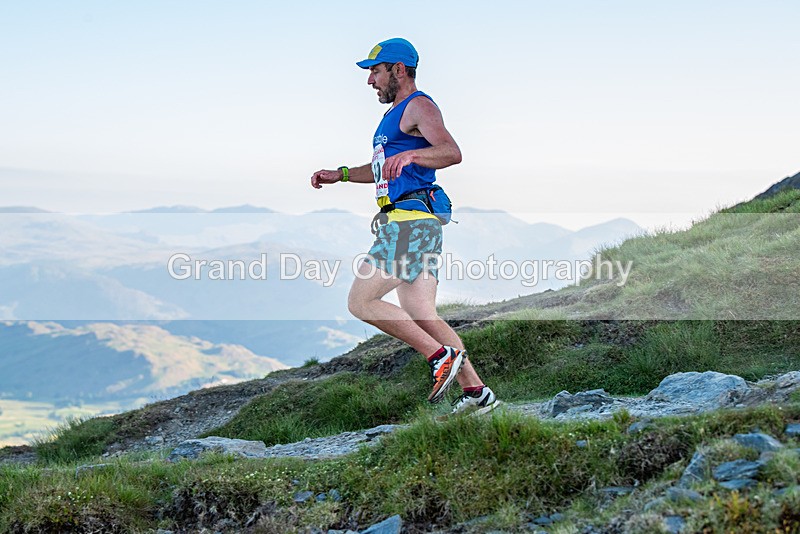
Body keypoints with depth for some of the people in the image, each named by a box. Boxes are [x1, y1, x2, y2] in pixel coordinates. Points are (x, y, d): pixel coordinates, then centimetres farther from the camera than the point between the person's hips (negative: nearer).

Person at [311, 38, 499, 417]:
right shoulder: (395, 114, 26)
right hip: (404, 224, 10)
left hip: (411, 222, -10)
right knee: (422, 317, 4)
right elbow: (382, 170, 39)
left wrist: (409, 155, -39)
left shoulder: (419, 106, -5)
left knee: (361, 301, -11)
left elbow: (452, 152, -23)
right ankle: (477, 393, 3)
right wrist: (339, 175, 28)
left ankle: (442, 356, -11)